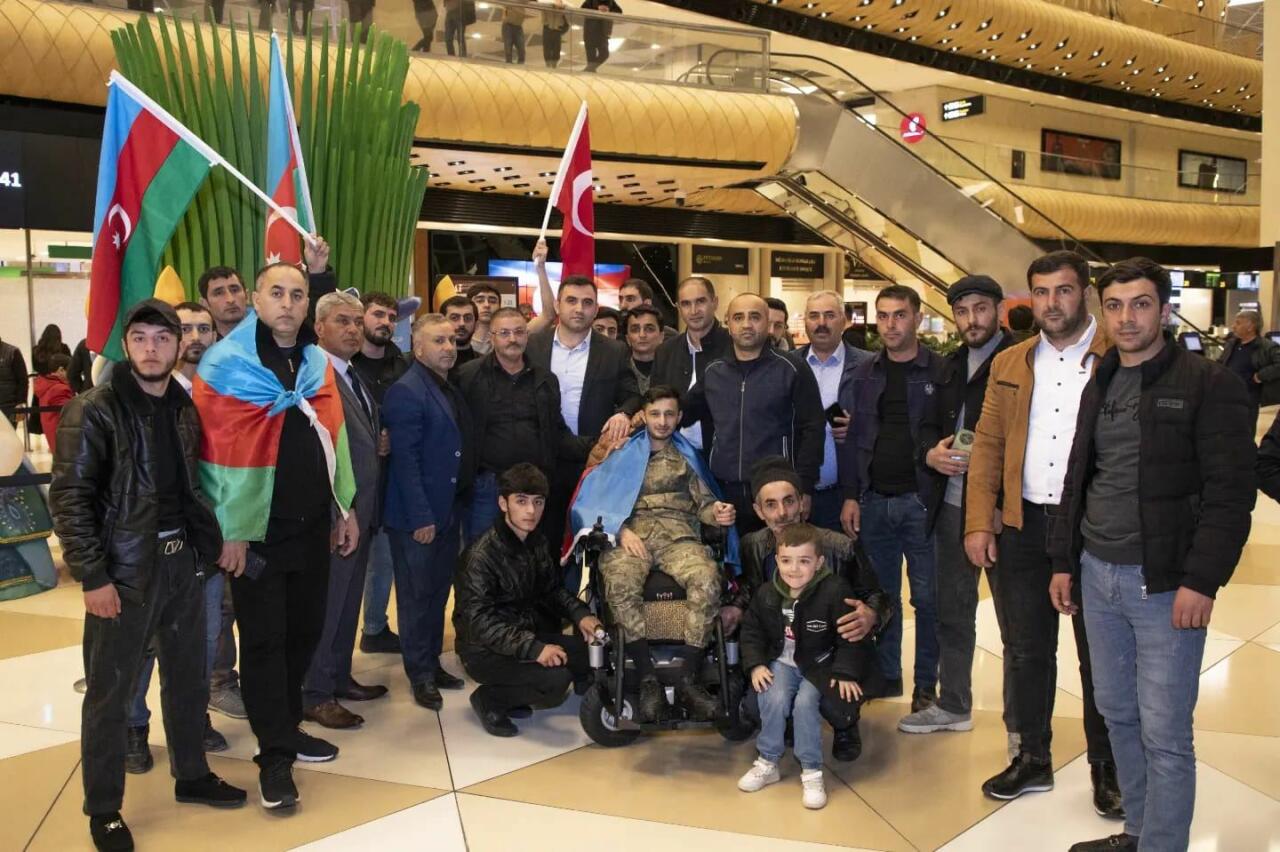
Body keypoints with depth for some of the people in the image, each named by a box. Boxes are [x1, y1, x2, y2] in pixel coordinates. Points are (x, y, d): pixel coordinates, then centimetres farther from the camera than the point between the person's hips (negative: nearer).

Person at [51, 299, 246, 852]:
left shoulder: (184, 408, 8)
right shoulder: (93, 411, -11)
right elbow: (69, 497, -14)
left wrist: (205, 542, 9)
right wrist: (92, 576, -17)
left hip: (183, 560, 6)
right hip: (123, 570, -6)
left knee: (189, 678, 17)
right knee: (110, 693, 6)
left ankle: (191, 776, 35)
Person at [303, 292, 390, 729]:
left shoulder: (354, 377, 14)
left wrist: (378, 446, 3)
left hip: (361, 510, 9)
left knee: (348, 600, 18)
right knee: (324, 603, 1)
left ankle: (340, 677, 32)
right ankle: (314, 694, 14)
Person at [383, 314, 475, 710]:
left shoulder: (451, 388, 12)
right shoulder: (406, 391, -15)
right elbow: (405, 460, -19)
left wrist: (456, 505, 10)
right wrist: (420, 517, -20)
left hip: (449, 510, 8)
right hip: (418, 516, -8)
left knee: (439, 592, 16)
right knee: (418, 596, 4)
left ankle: (432, 663, 28)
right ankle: (420, 675, 15)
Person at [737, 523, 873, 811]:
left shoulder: (834, 592, -19)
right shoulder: (767, 594, -6)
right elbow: (751, 630, 7)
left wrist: (846, 673, -17)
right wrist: (756, 664, -5)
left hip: (820, 665, -3)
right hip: (782, 662, 3)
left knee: (805, 702, -27)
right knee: (774, 699, -23)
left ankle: (811, 771, -9)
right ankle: (767, 763, -2)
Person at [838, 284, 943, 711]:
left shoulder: (940, 371, -1)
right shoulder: (863, 375, 9)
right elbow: (851, 437, 8)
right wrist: (850, 496, 3)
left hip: (921, 500, -3)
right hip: (873, 501, 3)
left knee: (927, 597, 3)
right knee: (880, 594, 12)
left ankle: (926, 684, 16)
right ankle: (886, 676, 24)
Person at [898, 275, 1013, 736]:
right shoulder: (951, 365, 13)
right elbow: (928, 425, 17)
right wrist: (931, 452, -4)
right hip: (952, 504, 7)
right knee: (952, 611, 16)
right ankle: (953, 705, 31)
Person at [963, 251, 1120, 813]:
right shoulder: (1010, 365, 9)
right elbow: (987, 445, 8)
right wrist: (978, 521, -1)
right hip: (1023, 527, 4)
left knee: (1100, 657, 9)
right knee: (1025, 650, 13)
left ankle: (1107, 769, 25)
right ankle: (1031, 758, 28)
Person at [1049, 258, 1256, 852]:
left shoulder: (1208, 385, -8)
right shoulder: (1099, 386, 12)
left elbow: (1230, 492, -12)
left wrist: (1202, 581, -18)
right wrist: (1064, 562, 14)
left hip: (1165, 582, -6)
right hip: (1096, 575, 6)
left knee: (1164, 733, -1)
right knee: (1117, 713, 15)